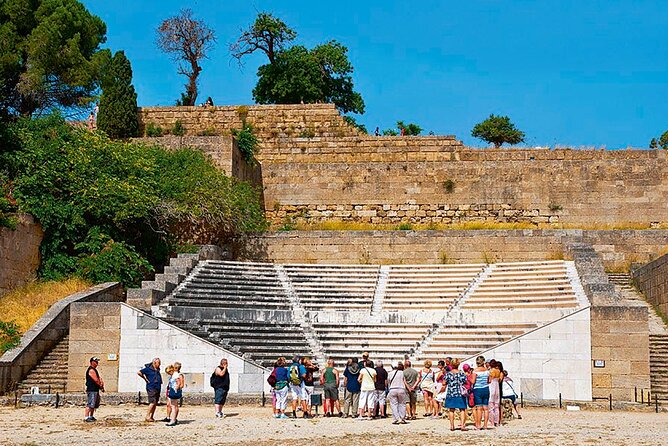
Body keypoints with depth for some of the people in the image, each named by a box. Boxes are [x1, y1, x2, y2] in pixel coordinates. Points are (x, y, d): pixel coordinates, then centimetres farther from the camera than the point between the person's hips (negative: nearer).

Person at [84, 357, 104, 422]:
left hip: (96, 390, 11)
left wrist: (101, 382, -2)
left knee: (94, 405, 16)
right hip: (91, 390, -11)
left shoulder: (94, 370, 19)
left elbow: (99, 378, 18)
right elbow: (96, 380, -17)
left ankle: (91, 417, 22)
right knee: (90, 405, -13)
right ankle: (86, 417, -15)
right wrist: (101, 386, -3)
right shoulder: (91, 370, -14)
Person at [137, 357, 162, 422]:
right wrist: (145, 379, -12)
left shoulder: (157, 370, 14)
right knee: (152, 402, -14)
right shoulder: (148, 369, -9)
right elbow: (139, 372, -16)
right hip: (151, 388, -8)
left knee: (155, 403, 6)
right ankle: (147, 417, -9)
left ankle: (151, 417, 11)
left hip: (157, 389, 8)